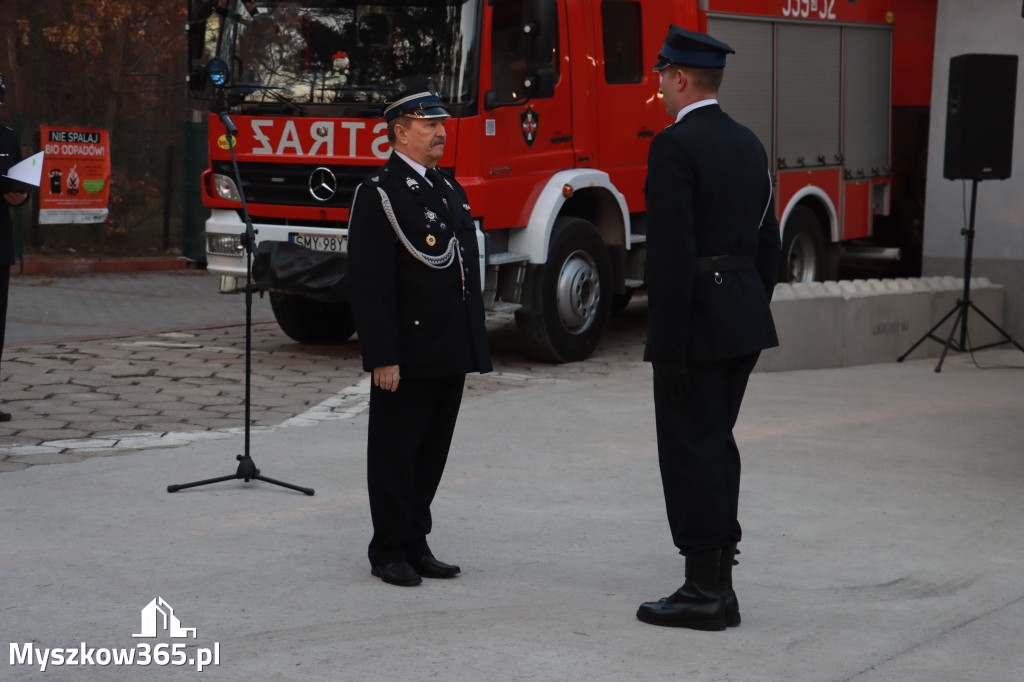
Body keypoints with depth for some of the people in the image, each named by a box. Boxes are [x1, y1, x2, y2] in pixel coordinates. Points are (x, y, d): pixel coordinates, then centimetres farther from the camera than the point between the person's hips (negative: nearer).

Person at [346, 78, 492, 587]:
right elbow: (369, 284, -14)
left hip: (450, 354, 8)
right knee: (396, 453, 2)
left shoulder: (450, 190, 16)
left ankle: (416, 545, 22)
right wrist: (382, 356, -19)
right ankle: (389, 552, 11)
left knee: (432, 453, 13)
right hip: (408, 354, -8)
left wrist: (473, 348, 17)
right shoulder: (379, 193, -9)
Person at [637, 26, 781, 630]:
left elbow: (672, 253, -19)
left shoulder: (674, 146, -14)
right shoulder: (749, 144, 13)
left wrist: (668, 344, -17)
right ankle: (720, 582, 24)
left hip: (696, 318, -8)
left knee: (690, 450, -2)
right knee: (717, 442, 17)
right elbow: (769, 241, 15)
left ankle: (704, 592, 2)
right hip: (746, 319, 9)